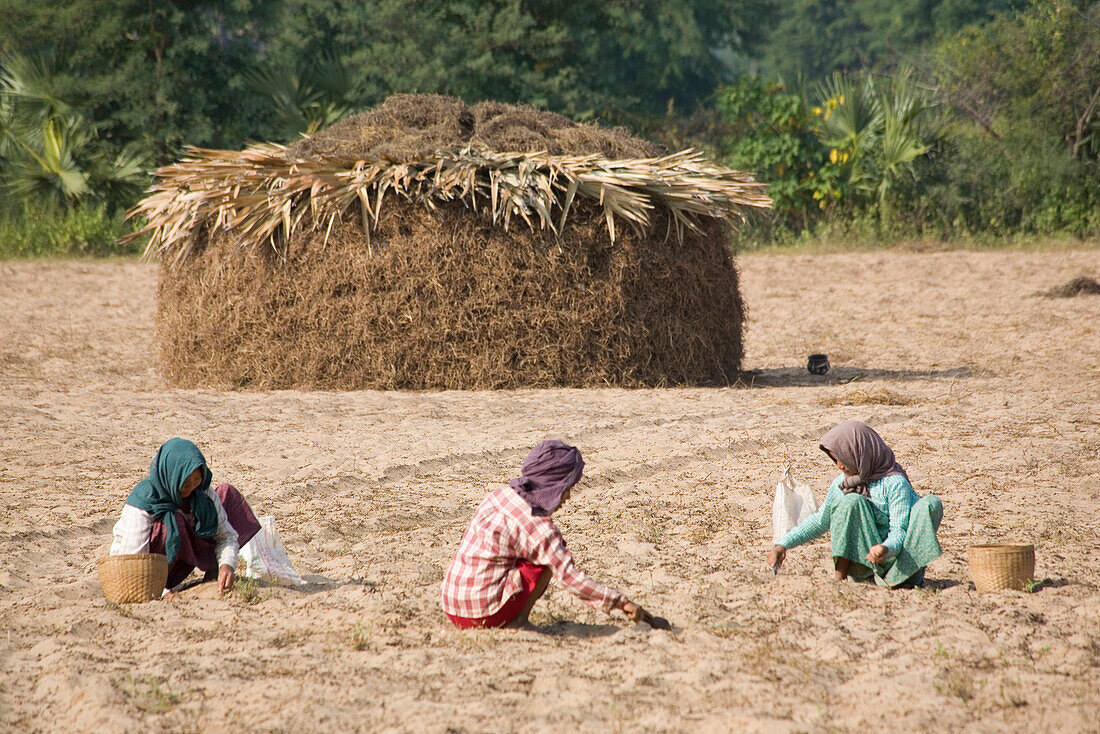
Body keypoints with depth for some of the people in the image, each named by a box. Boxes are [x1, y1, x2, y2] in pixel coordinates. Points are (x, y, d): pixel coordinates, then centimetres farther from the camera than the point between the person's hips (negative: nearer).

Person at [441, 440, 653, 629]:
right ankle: (518, 621, -2)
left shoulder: (501, 493, 8)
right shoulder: (539, 528, -14)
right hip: (484, 613, -8)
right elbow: (571, 578, -13)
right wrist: (622, 603, -7)